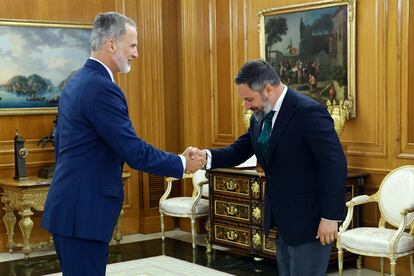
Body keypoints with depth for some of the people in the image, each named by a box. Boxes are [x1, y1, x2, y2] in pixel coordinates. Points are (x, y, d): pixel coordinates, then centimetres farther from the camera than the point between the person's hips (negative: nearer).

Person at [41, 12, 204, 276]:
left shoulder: (77, 82, 12)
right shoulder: (102, 88, -19)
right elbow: (135, 152, -21)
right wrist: (182, 163, -7)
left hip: (71, 206, 10)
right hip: (83, 211, -10)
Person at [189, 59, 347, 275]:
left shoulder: (308, 112, -20)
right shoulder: (260, 116, 6)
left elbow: (335, 164, -22)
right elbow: (240, 150, 9)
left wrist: (330, 217, -22)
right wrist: (206, 156, -11)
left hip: (308, 219, -8)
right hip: (282, 219, 8)